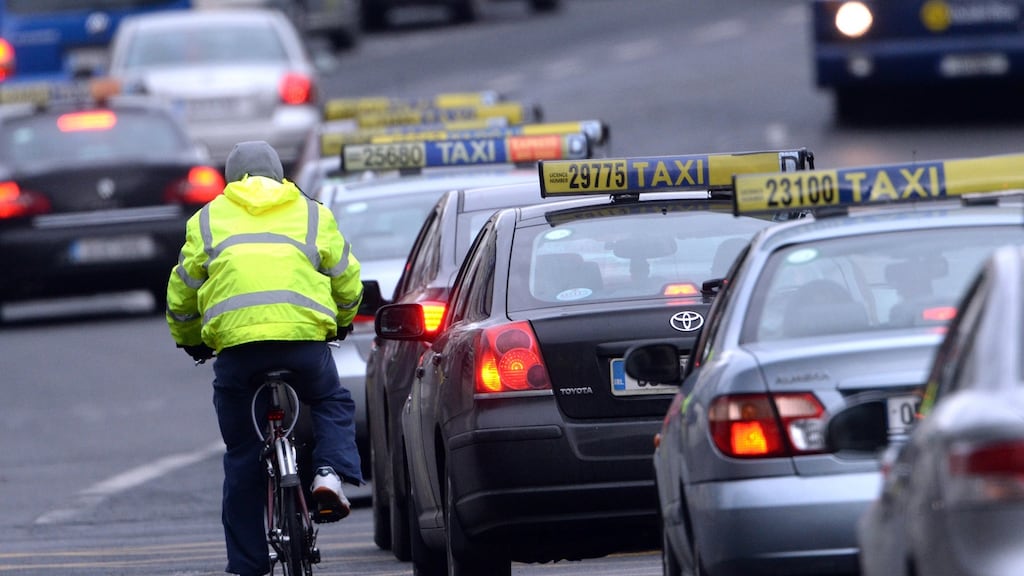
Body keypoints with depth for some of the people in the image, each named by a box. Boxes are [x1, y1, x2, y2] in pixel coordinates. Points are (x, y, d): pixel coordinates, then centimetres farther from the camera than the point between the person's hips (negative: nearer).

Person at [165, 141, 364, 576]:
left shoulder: (208, 219, 20)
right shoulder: (312, 214, 20)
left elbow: (181, 293, 21)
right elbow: (348, 283, 22)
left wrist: (189, 341, 39)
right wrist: (341, 324, 42)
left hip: (234, 341, 0)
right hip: (304, 336, 0)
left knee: (242, 457, 9)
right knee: (333, 405, 28)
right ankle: (331, 472, 0)